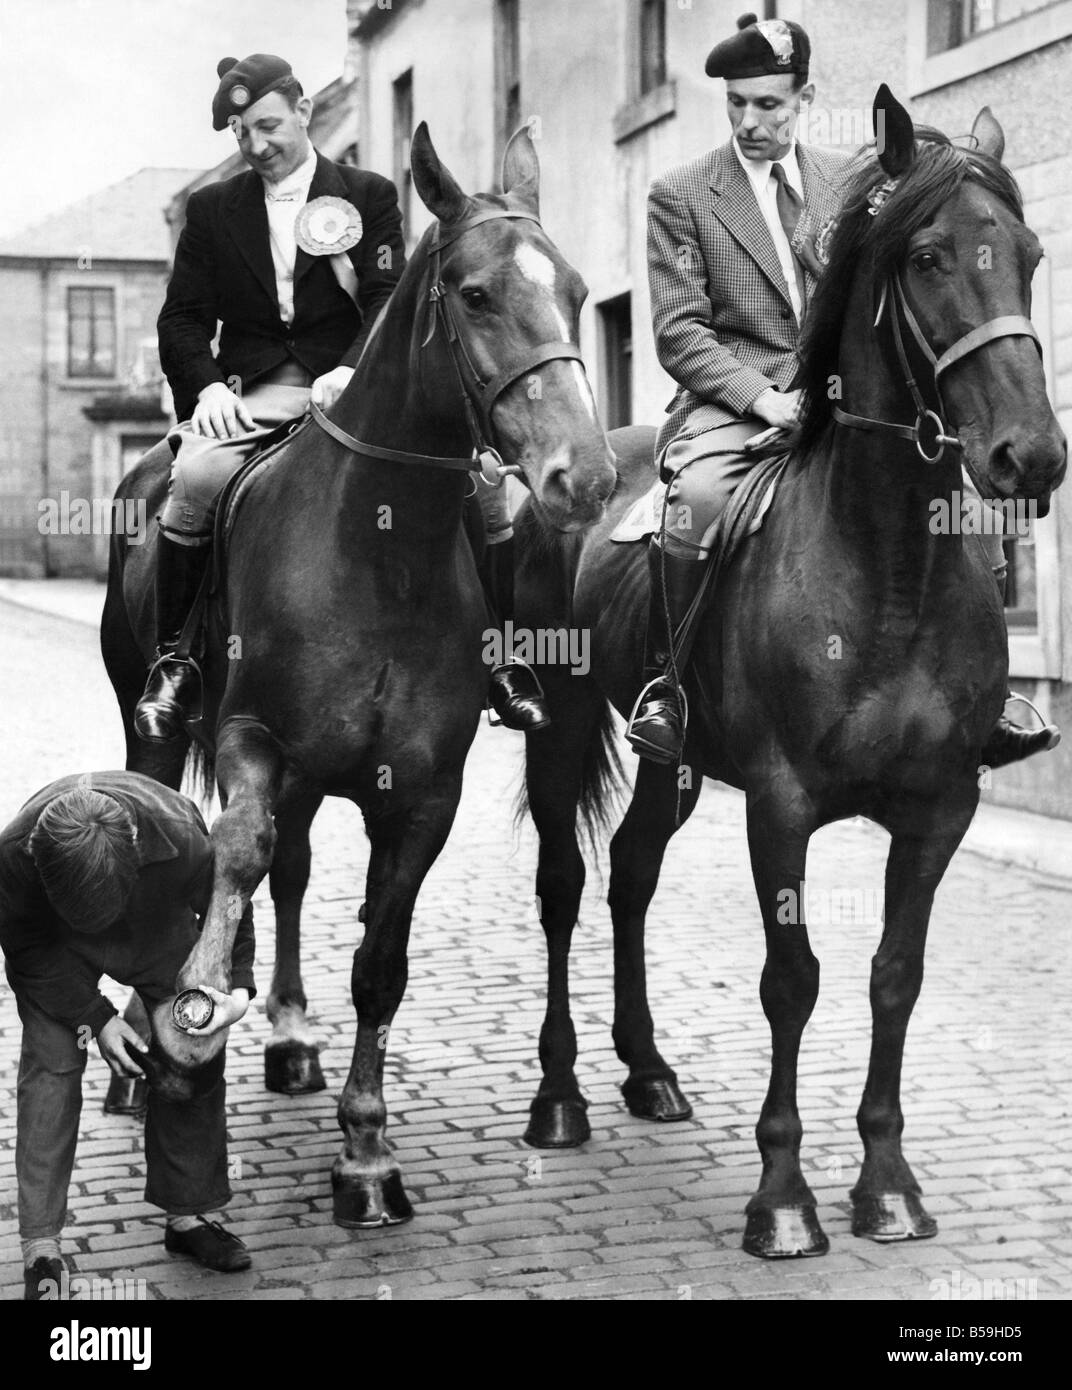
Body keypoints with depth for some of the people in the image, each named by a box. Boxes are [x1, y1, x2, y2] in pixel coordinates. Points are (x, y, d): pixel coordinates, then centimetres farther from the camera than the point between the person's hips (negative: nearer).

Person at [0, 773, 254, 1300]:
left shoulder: (184, 840, -40)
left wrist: (239, 987, -31)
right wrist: (95, 1018, -25)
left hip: (161, 934, 1)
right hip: (54, 954, -1)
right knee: (51, 1062, -15)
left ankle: (189, 1214, 13)